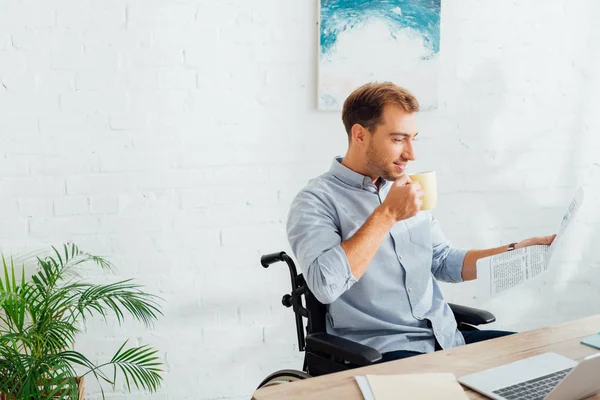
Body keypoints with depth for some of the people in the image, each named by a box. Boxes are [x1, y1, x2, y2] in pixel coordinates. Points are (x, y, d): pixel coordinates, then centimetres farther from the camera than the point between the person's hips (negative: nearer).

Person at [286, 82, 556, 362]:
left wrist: (515, 252, 6)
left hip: (446, 338, 8)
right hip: (381, 350, -8)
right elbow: (325, 285, -25)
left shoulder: (404, 190, 15)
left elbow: (444, 263, 19)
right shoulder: (315, 201, -9)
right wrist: (388, 214, -19)